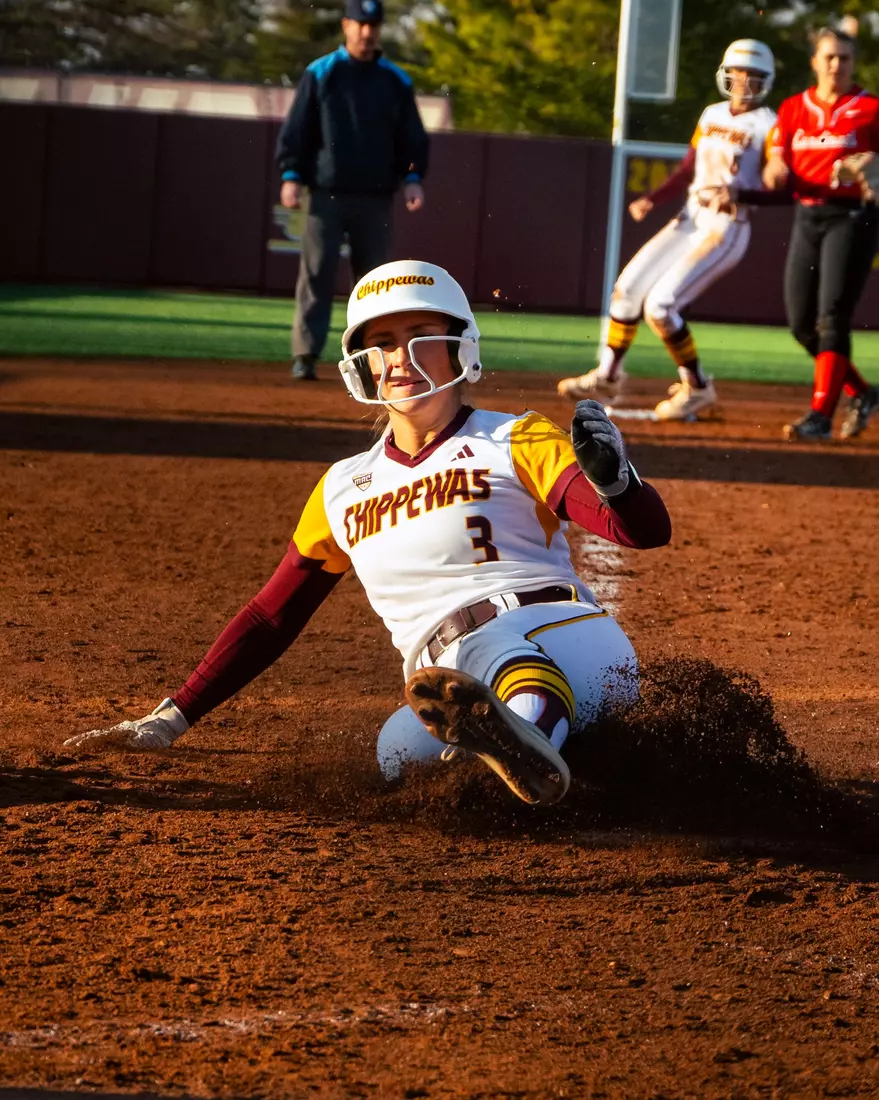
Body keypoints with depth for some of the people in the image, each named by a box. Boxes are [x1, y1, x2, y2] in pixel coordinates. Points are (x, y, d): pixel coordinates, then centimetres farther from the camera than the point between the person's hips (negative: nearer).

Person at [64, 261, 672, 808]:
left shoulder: (516, 441, 9)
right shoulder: (344, 490, 23)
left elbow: (648, 530, -3)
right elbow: (273, 616, 29)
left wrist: (612, 480, -28)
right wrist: (171, 720, 23)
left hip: (564, 635, -6)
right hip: (460, 678, 6)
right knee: (399, 753, -32)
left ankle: (521, 733, -72)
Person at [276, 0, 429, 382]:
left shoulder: (396, 81, 9)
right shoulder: (320, 74, 3)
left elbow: (412, 136, 11)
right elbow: (296, 129, 2)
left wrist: (412, 178, -3)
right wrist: (291, 175, -7)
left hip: (375, 197, 2)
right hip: (326, 192, -2)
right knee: (316, 272, -8)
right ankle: (305, 356, -8)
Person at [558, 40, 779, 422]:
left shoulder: (767, 126, -11)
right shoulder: (712, 115, 11)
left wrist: (740, 195, -29)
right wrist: (652, 200, 2)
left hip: (727, 230, -7)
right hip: (689, 219, 7)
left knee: (660, 304, -17)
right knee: (628, 288, 7)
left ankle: (697, 388, 0)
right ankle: (608, 375, 24)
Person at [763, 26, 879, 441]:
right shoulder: (793, 109, 10)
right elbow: (775, 171, 7)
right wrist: (775, 172, -16)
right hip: (807, 216, 5)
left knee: (832, 317, -14)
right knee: (802, 323, 6)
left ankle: (820, 415, -15)